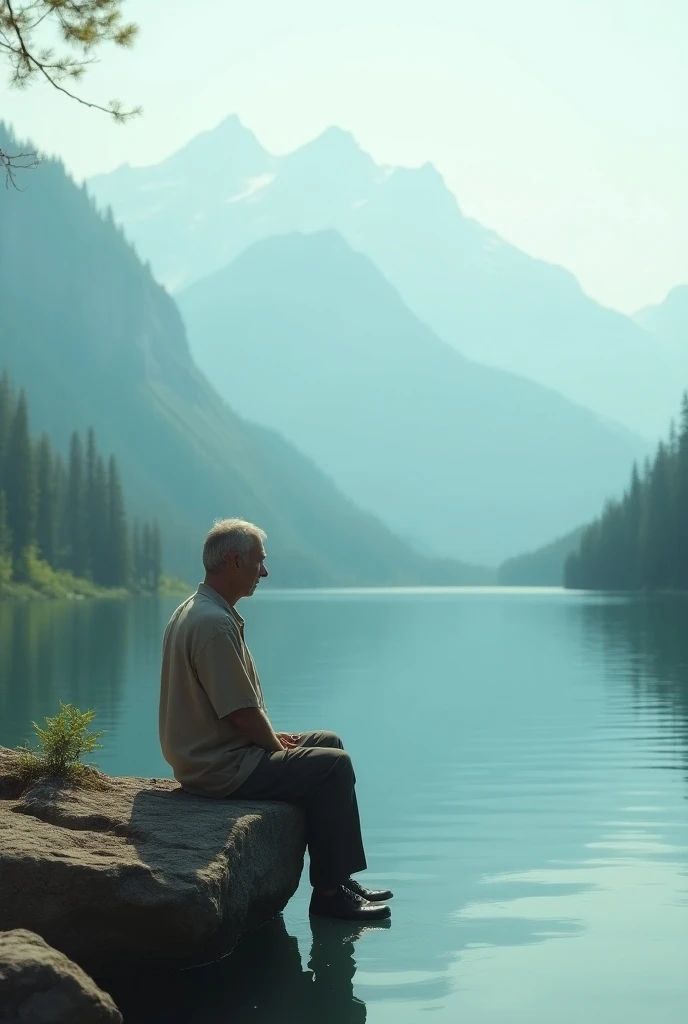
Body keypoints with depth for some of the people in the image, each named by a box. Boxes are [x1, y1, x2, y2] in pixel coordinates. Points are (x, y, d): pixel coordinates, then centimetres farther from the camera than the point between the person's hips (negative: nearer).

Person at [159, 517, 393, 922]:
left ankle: (338, 877, 19)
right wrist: (278, 747, -6)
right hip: (220, 768, -11)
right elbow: (242, 711, -22)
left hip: (211, 751, 11)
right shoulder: (215, 624, -23)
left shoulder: (195, 612, 12)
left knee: (329, 741, 17)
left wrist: (272, 737, 11)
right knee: (334, 766, -13)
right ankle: (329, 892, -3)